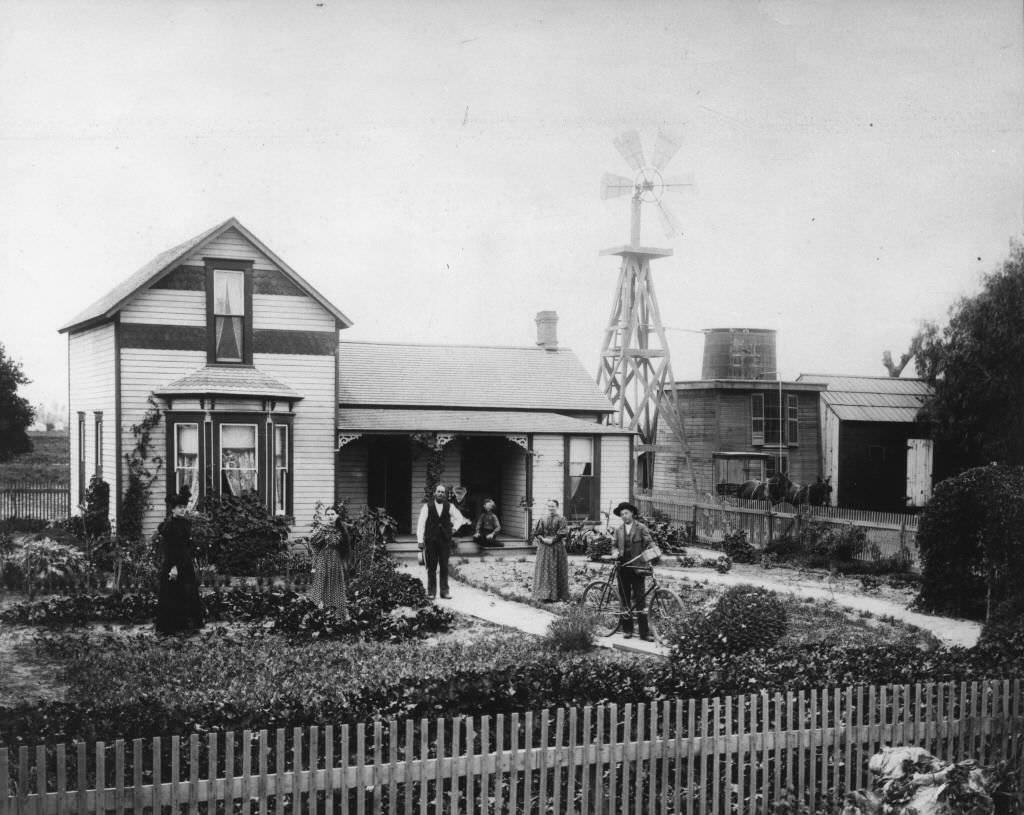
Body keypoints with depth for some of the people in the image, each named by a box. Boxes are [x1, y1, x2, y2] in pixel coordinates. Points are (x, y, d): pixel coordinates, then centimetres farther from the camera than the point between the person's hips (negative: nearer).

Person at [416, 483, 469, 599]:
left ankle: (444, 591, 8)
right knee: (431, 567, 2)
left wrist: (454, 527, 7)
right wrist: (420, 540, -7)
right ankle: (431, 591, 8)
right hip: (430, 541, -1)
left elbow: (460, 518, 21)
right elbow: (421, 523, -2)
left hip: (445, 541, 1)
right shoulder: (427, 506, -1)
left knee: (444, 567, 3)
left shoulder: (449, 507, 5)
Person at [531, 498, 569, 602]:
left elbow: (563, 533, -10)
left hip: (557, 548, -3)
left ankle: (562, 596, 5)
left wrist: (553, 539, -15)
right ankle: (544, 595, 2)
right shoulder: (543, 519, 8)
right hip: (544, 548, 3)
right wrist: (543, 539, -10)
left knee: (558, 571, 0)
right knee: (544, 571, 0)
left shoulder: (560, 519, -1)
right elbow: (536, 532, 5)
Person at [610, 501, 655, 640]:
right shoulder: (618, 530, 14)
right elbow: (614, 545, 17)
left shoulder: (641, 528, 1)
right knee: (625, 599, 7)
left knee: (640, 598, -7)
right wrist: (615, 552, -5)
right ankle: (627, 629, 15)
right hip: (623, 567, 4)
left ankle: (644, 632, -7)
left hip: (637, 567, -4)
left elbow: (650, 543, -3)